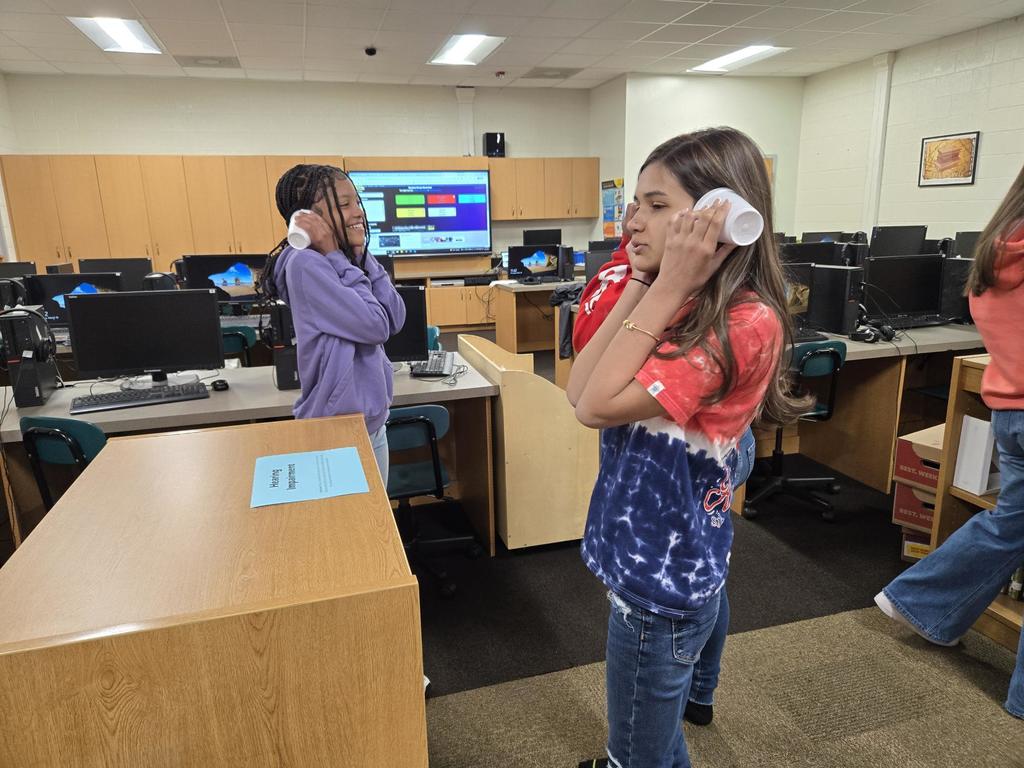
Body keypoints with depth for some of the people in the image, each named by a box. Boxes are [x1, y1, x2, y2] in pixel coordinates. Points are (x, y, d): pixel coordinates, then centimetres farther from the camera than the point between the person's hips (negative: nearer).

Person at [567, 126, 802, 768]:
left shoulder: (745, 322, -24)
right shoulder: (686, 305, 2)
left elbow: (598, 405, -28)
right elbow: (578, 387, -7)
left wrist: (669, 285, -26)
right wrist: (641, 283, -10)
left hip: (663, 576, -8)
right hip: (652, 556, 8)